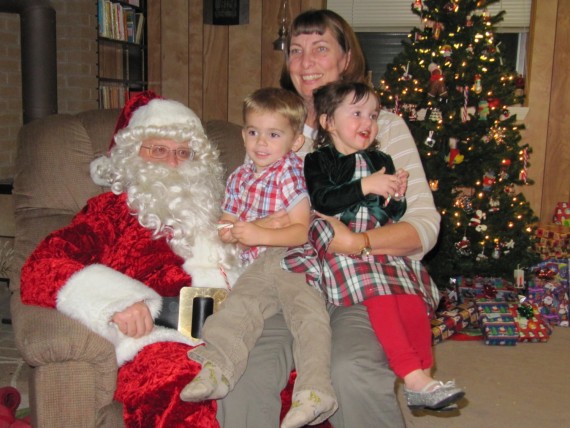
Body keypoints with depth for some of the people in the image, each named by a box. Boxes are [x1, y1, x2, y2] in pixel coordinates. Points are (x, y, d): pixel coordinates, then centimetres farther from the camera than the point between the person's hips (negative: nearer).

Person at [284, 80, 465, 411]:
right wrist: (366, 186, -16)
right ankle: (413, 377, -29)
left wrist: (397, 195, -4)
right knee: (379, 295, -28)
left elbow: (396, 216, 19)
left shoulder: (381, 161, 22)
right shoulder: (318, 161, 8)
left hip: (381, 244, 5)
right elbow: (322, 201, -10)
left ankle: (423, 378, -14)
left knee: (413, 296, -19)